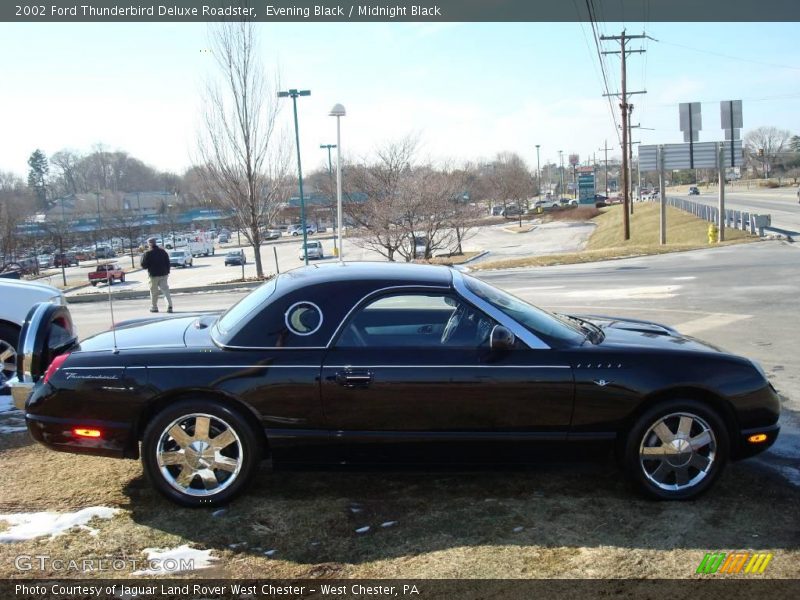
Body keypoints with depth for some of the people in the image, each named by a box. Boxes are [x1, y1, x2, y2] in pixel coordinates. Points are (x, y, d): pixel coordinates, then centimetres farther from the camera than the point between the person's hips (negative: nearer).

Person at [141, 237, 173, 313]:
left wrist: (142, 257, 7)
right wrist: (167, 272, 16)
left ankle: (154, 307, 15)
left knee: (154, 292, 8)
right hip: (164, 274, 4)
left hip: (154, 275, -4)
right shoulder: (163, 251, 4)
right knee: (165, 290, 2)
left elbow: (144, 265, -8)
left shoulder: (148, 254, -11)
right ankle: (169, 306, -10)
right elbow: (168, 263, 8)